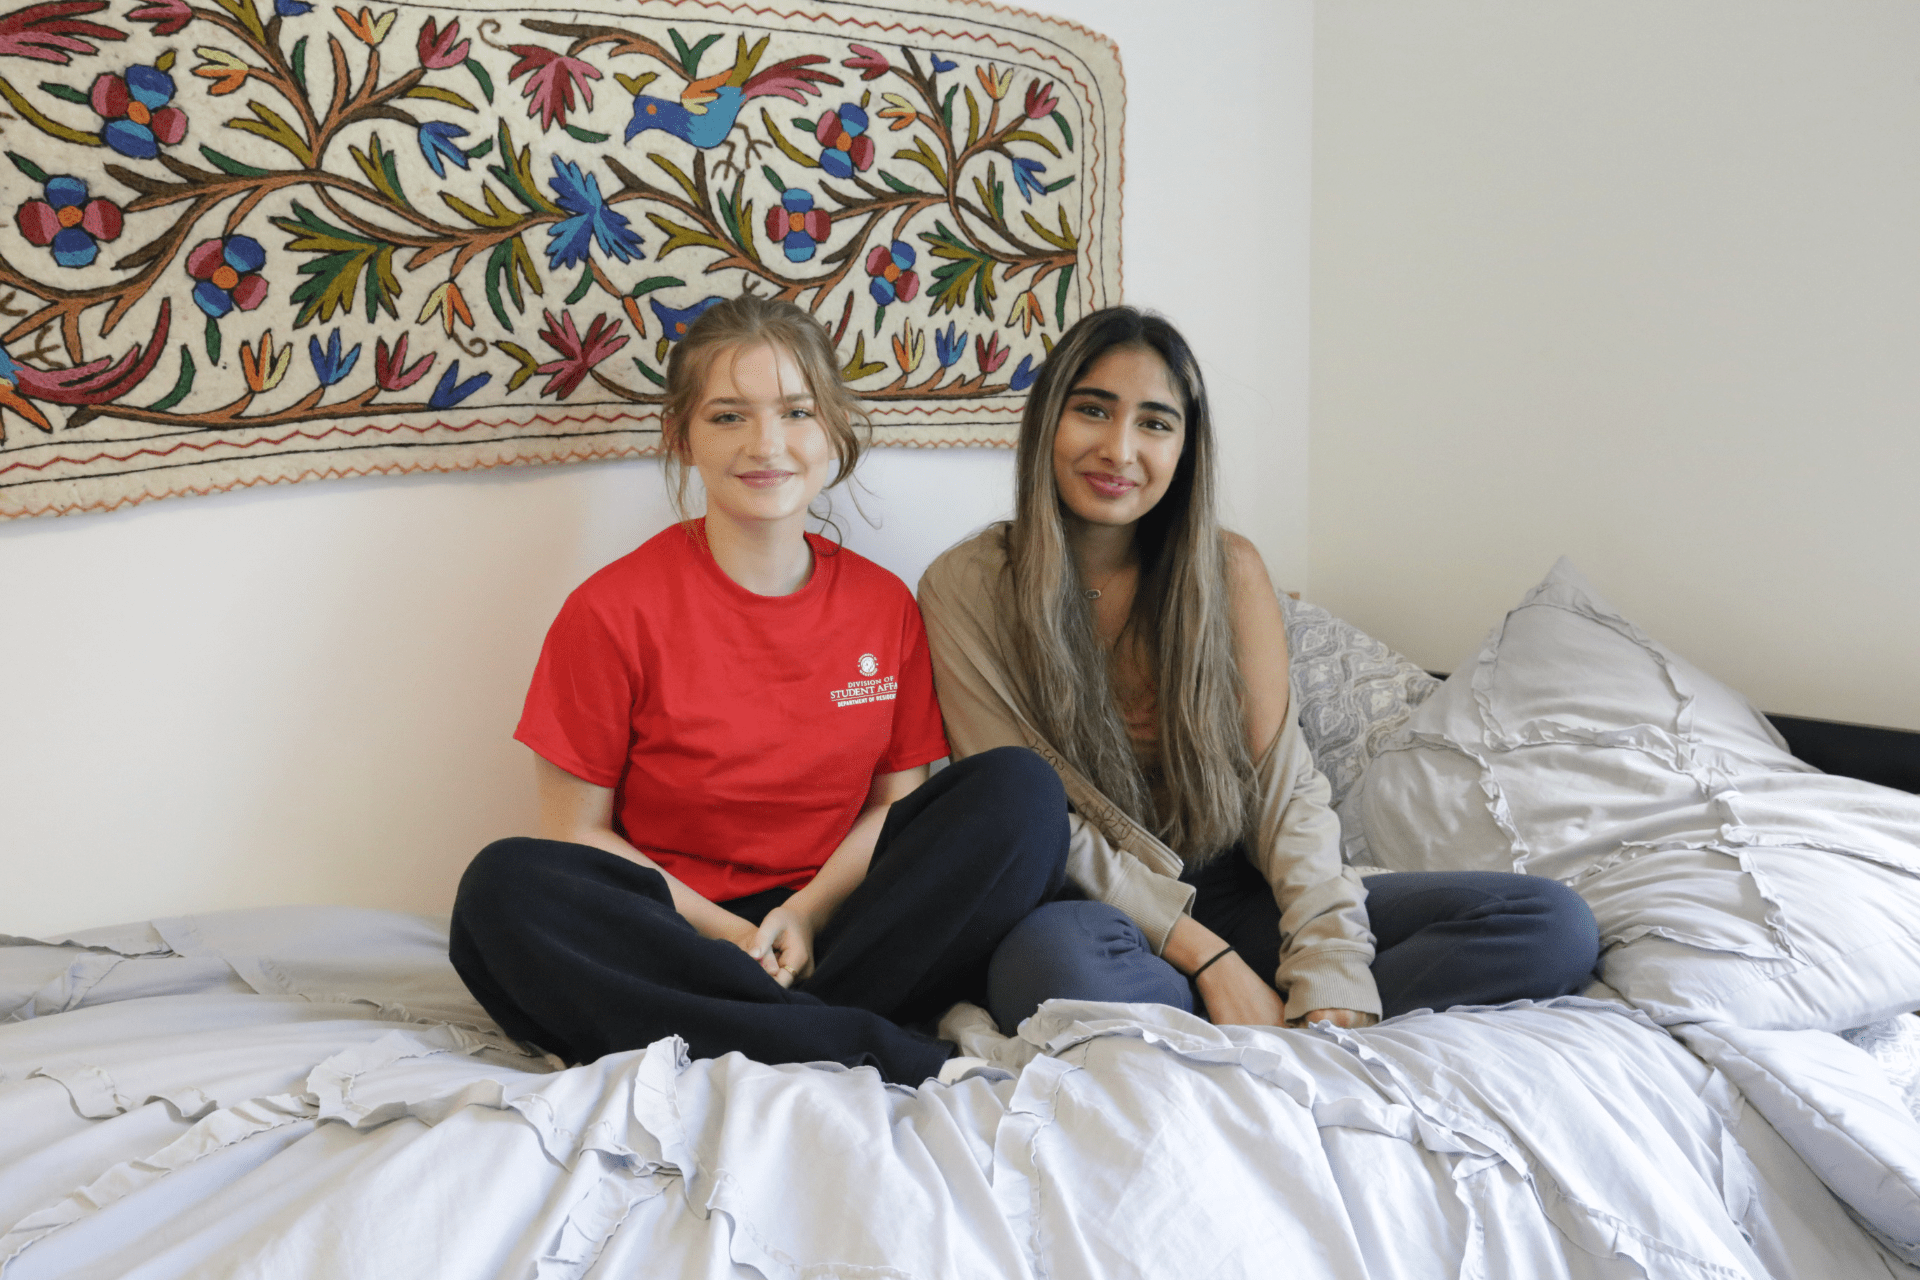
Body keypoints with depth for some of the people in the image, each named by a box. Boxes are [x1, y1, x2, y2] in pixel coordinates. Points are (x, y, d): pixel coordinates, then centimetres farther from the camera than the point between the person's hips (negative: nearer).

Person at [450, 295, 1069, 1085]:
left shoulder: (884, 604, 5)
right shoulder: (612, 611, -5)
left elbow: (899, 796, 6)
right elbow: (575, 834, -3)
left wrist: (808, 910, -13)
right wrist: (725, 931, -15)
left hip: (832, 928, 2)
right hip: (679, 939, -2)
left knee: (1018, 788, -17)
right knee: (505, 886, -32)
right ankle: (871, 1049, -33)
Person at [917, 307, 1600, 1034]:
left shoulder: (1228, 572, 5)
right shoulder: (966, 588, -5)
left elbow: (1284, 788, 0)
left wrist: (1330, 971, -17)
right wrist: (1206, 958, -19)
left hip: (1233, 893, 4)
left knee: (1553, 924, -13)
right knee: (1053, 959, -42)